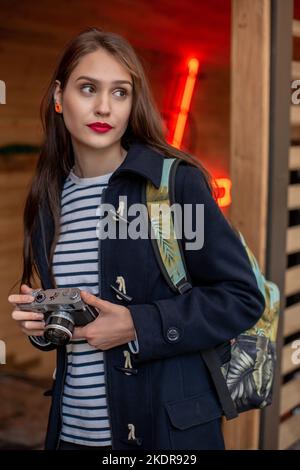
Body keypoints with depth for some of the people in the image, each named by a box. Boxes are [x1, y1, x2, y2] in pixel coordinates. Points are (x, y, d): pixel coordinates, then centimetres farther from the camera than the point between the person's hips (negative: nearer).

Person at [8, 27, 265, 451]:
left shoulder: (176, 180, -12)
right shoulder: (48, 197, 4)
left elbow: (242, 297, -12)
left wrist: (138, 326, -19)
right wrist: (40, 321, -6)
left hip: (168, 427, -4)